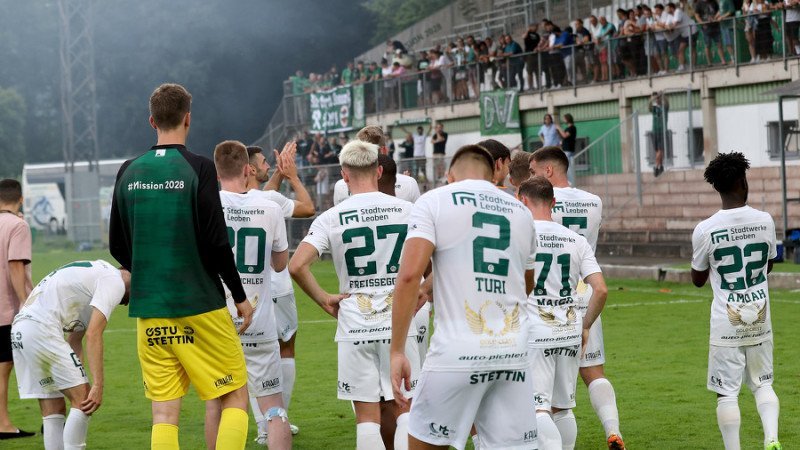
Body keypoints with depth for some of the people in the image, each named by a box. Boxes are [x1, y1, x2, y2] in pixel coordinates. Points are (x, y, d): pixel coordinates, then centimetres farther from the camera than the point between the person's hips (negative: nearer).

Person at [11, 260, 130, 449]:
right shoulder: (115, 282, -2)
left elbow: (74, 340, 25)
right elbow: (93, 334, -13)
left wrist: (79, 382, 17)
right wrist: (98, 385, -14)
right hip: (41, 329, -10)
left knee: (54, 410, 11)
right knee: (83, 401, -7)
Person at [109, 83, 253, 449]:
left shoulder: (129, 172, 5)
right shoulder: (198, 168, -9)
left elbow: (118, 247, 10)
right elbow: (216, 242, -11)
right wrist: (240, 295, 1)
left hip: (149, 311, 4)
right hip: (200, 307, -4)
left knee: (164, 412, 5)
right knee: (235, 398, 7)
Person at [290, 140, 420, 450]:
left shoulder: (331, 218, -3)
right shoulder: (406, 210, 0)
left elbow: (297, 266, -13)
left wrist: (324, 300, 0)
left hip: (354, 327, -1)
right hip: (398, 322, 1)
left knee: (367, 416, 4)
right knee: (405, 408, 10)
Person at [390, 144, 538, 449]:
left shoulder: (434, 202, 2)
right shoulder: (520, 212, 16)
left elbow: (409, 275, -11)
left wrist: (397, 351, -9)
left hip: (458, 352, -4)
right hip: (514, 352, 4)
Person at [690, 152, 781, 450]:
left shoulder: (705, 230, -12)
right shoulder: (765, 221, -3)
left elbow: (698, 280, 3)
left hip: (726, 324, -3)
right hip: (760, 319, 3)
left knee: (727, 393, 3)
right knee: (762, 383, 17)